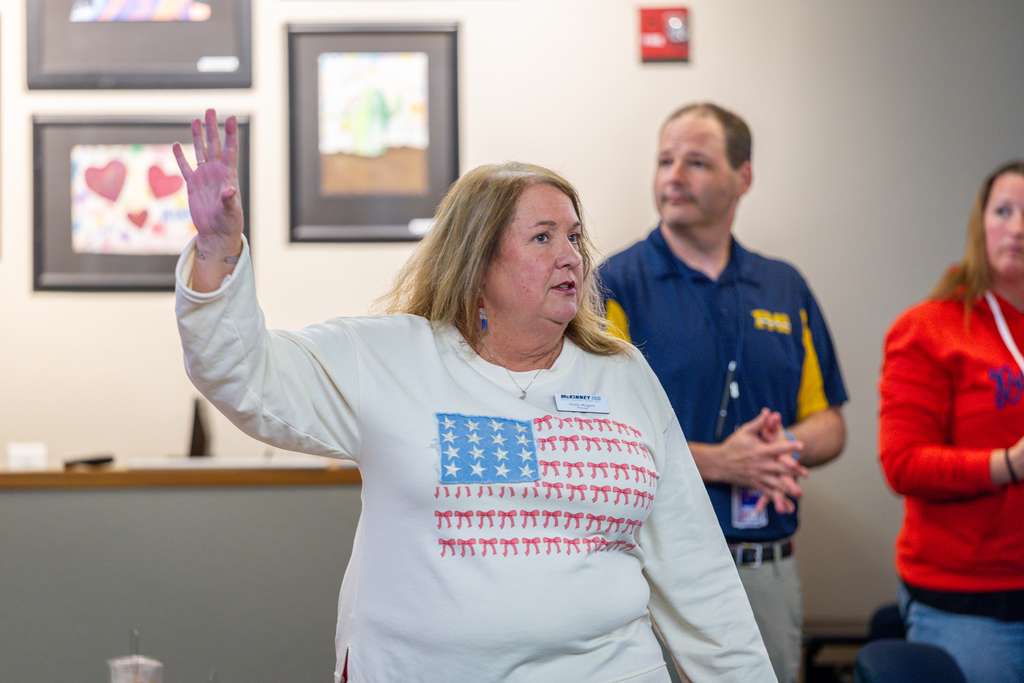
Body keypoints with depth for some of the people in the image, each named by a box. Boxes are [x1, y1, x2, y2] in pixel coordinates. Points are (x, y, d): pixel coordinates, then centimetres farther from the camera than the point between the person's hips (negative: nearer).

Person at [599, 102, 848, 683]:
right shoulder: (616, 287, -4)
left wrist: (785, 447, -10)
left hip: (769, 567, 5)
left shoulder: (786, 289, 12)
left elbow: (830, 423, 13)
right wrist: (717, 462, -19)